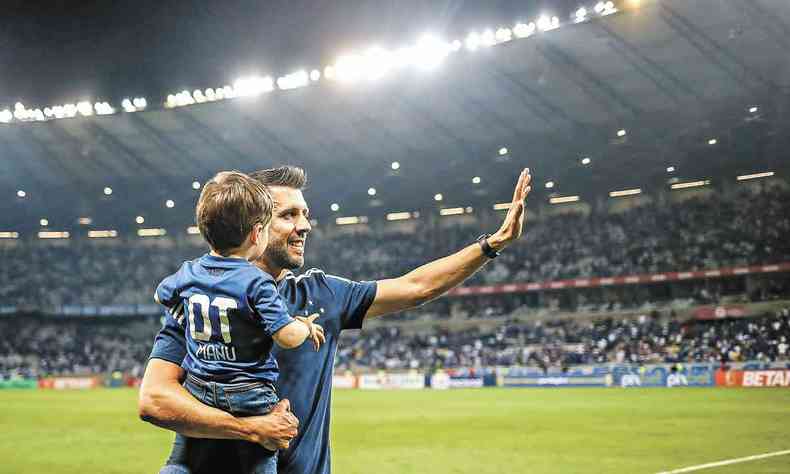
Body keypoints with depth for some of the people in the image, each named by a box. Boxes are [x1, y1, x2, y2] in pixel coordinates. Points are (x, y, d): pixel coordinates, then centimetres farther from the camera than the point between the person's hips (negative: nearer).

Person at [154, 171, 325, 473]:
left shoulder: (188, 274, 2)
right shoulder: (257, 282, -15)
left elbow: (161, 295, 24)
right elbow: (287, 337, -18)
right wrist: (307, 327, 2)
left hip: (198, 391, 5)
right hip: (250, 397, -4)